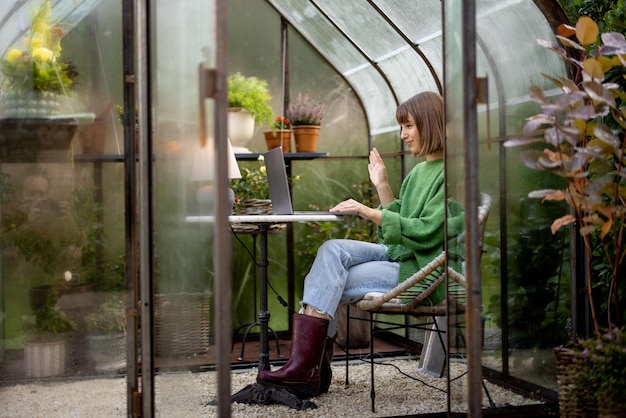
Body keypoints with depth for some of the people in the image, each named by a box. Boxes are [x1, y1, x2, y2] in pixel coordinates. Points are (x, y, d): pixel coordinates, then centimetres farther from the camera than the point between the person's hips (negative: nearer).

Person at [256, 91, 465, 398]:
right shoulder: (419, 170, 17)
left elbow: (426, 232, -19)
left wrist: (370, 212, -21)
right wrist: (382, 186, 8)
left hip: (425, 271, -8)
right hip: (400, 256, 8)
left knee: (330, 283, -19)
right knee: (332, 250, -15)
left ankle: (306, 368, -12)